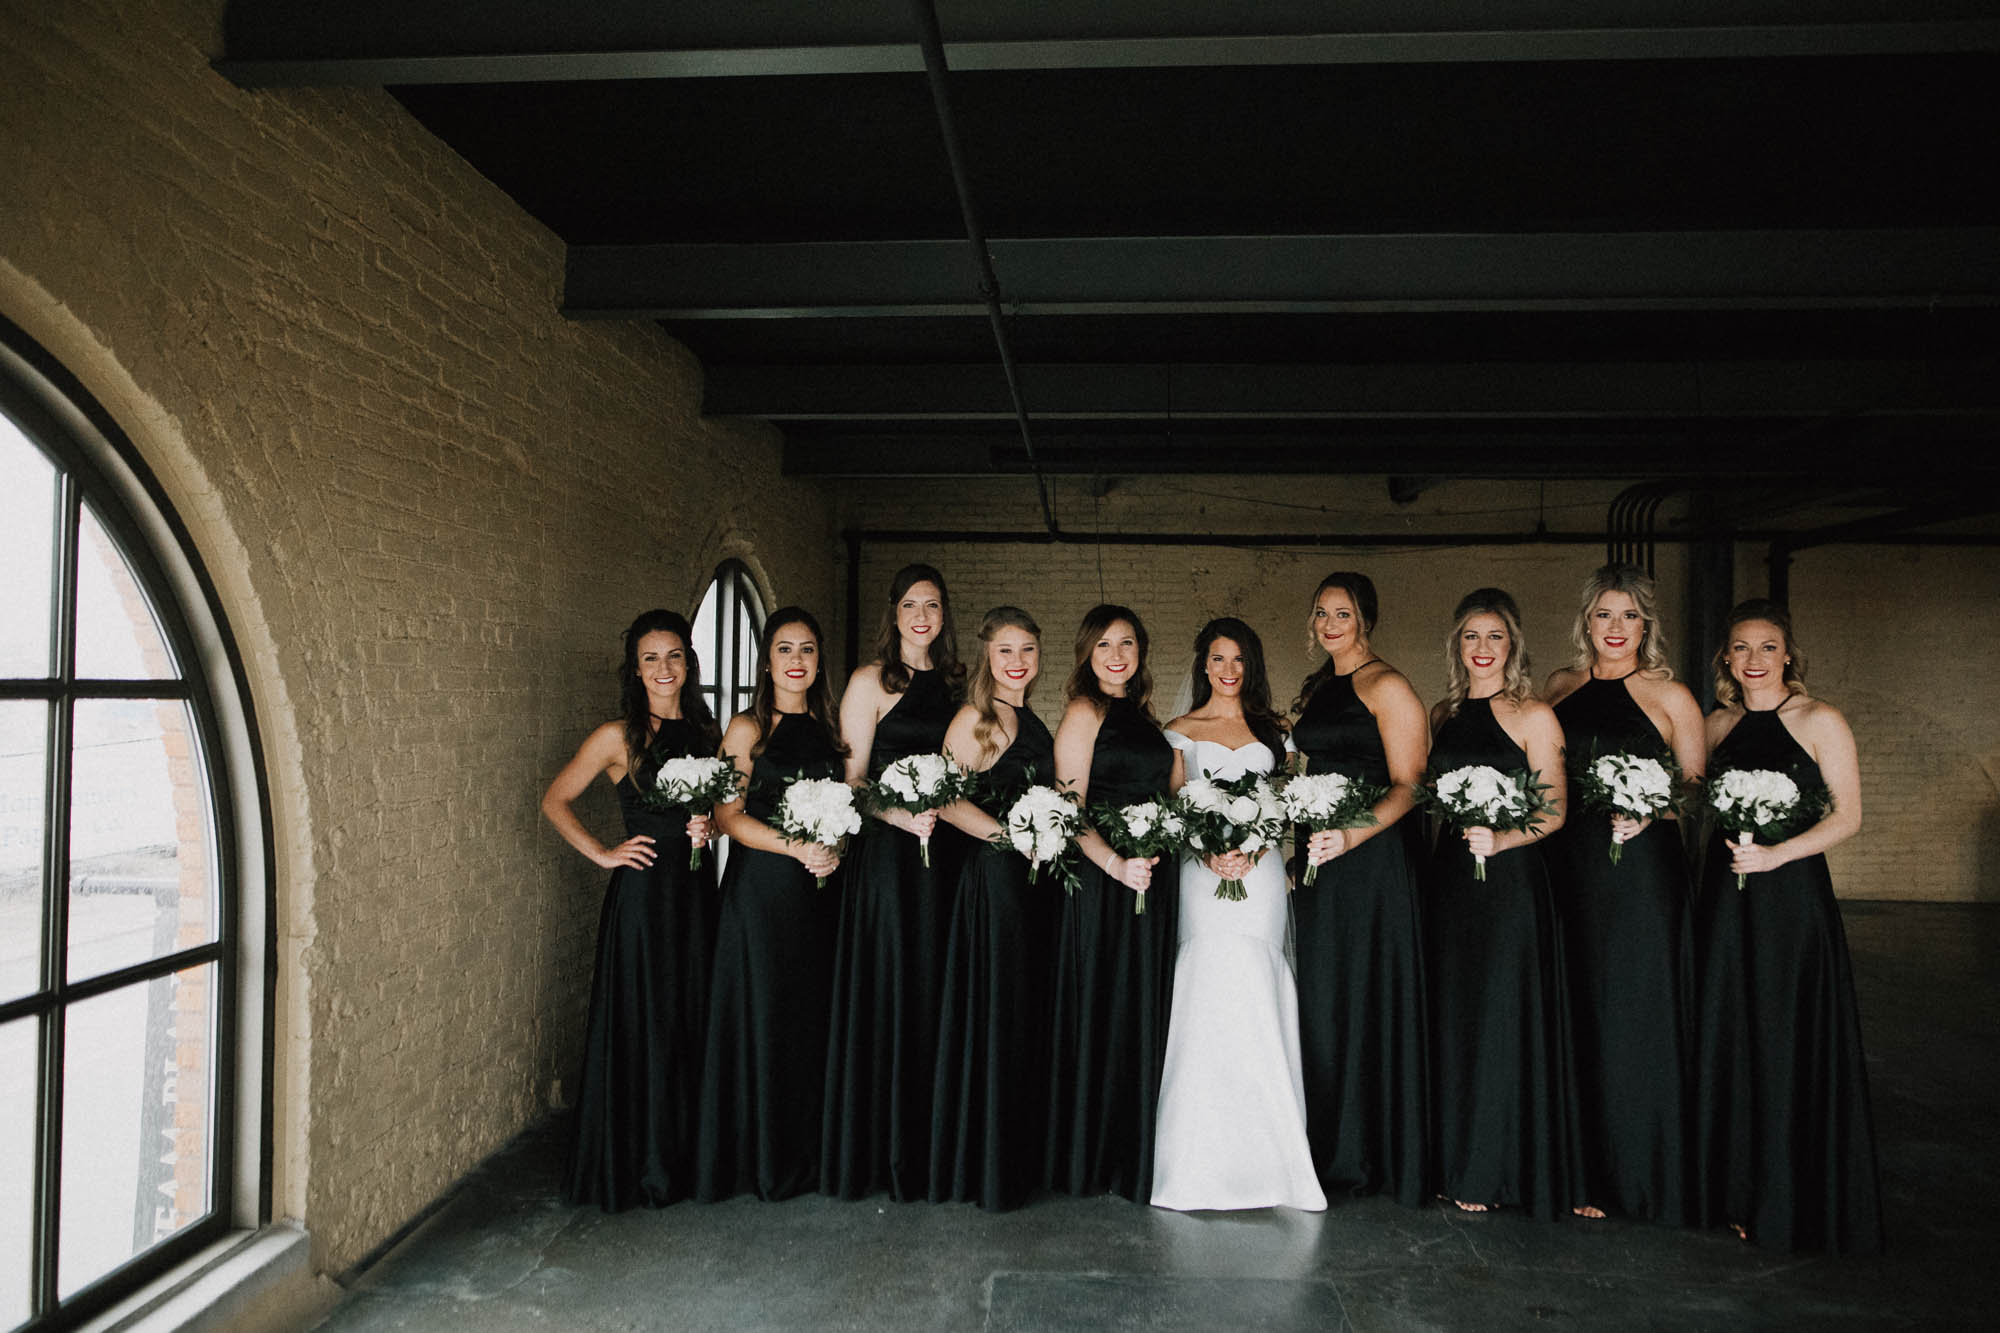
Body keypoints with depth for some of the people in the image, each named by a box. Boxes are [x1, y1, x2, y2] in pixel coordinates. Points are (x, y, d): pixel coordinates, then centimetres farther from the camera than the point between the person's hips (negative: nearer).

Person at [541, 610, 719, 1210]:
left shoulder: (703, 732, 8)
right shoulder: (619, 737, -5)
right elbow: (555, 801, 1)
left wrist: (708, 827, -1)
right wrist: (603, 853, -6)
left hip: (696, 889, 5)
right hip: (644, 891, -5)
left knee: (694, 1020, 10)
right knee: (643, 1023, 2)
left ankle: (687, 1157, 26)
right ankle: (638, 1166, 19)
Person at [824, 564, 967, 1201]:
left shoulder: (952, 683, 14)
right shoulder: (871, 681, -1)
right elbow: (851, 779, -5)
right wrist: (902, 816, -19)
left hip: (944, 854, 5)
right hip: (886, 854, -5)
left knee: (935, 993, 8)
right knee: (886, 991, 0)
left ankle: (930, 1147, 21)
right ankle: (880, 1153, 13)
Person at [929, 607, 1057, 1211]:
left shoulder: (1030, 719, 16)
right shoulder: (978, 718, -9)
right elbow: (948, 799, -17)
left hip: (1035, 876, 8)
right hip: (996, 875, -8)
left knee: (1029, 1011, 13)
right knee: (997, 1012, -1)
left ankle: (1022, 1156, 26)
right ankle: (988, 1168, 12)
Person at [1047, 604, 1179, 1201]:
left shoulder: (1142, 715, 15)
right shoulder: (1085, 711, -6)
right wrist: (1116, 864, -23)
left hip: (1150, 881, 7)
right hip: (1103, 882, -7)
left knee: (1144, 1013, 12)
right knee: (1104, 1014, 1)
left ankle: (1135, 1155, 25)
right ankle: (1094, 1159, 14)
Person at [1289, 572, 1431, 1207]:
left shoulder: (1386, 686, -6)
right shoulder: (1315, 689, 17)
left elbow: (1407, 785, -13)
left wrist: (1352, 836, -26)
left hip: (1372, 859, -7)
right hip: (1316, 860, 7)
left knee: (1369, 995, -1)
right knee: (1320, 995, 9)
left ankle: (1377, 1154, 13)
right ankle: (1329, 1148, 21)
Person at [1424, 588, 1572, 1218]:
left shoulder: (1533, 716, -4)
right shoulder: (1441, 714, 12)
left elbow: (1553, 812, -7)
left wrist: (1500, 839, -22)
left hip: (1509, 881, -5)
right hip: (1447, 881, 5)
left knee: (1502, 1018, 1)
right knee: (1452, 1018, 9)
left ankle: (1498, 1170, 16)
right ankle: (1459, 1165, 23)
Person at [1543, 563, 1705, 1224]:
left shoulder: (1670, 696, 0)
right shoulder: (1558, 688, 10)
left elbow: (1697, 788, 1)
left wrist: (1649, 811, -17)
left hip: (1641, 867, -3)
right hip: (1567, 865, 3)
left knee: (1635, 1010, 2)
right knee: (1573, 1013, 7)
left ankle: (1640, 1170, 17)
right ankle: (1582, 1166, 20)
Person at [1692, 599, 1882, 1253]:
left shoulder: (1820, 721, -4)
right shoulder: (1718, 724, 9)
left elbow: (1846, 817, -6)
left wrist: (1776, 854, -18)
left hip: (1791, 895, -4)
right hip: (1725, 897, 4)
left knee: (1789, 1043, 2)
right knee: (1729, 1039, 9)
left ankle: (1793, 1206, 18)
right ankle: (1738, 1194, 23)